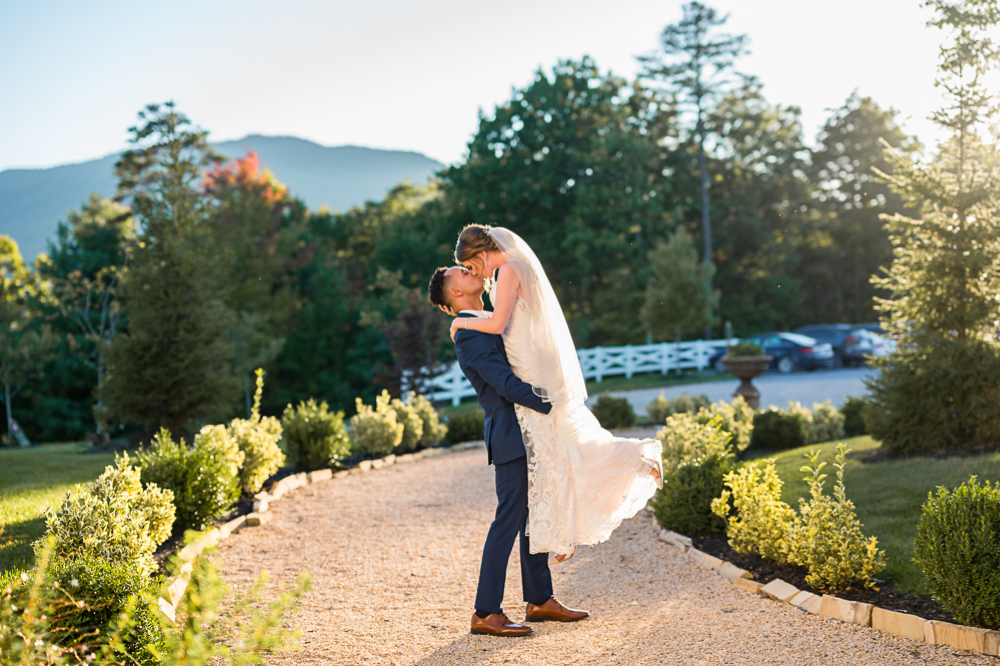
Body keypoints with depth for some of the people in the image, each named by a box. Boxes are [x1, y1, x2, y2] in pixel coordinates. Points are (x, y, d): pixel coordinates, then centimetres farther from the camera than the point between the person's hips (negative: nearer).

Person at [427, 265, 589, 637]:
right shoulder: (469, 333, -14)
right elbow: (506, 384, -22)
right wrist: (554, 406, -19)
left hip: (527, 435, 10)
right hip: (510, 436, -10)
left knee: (533, 518, 14)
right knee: (508, 520, -9)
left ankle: (539, 599, 23)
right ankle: (486, 614, -4)